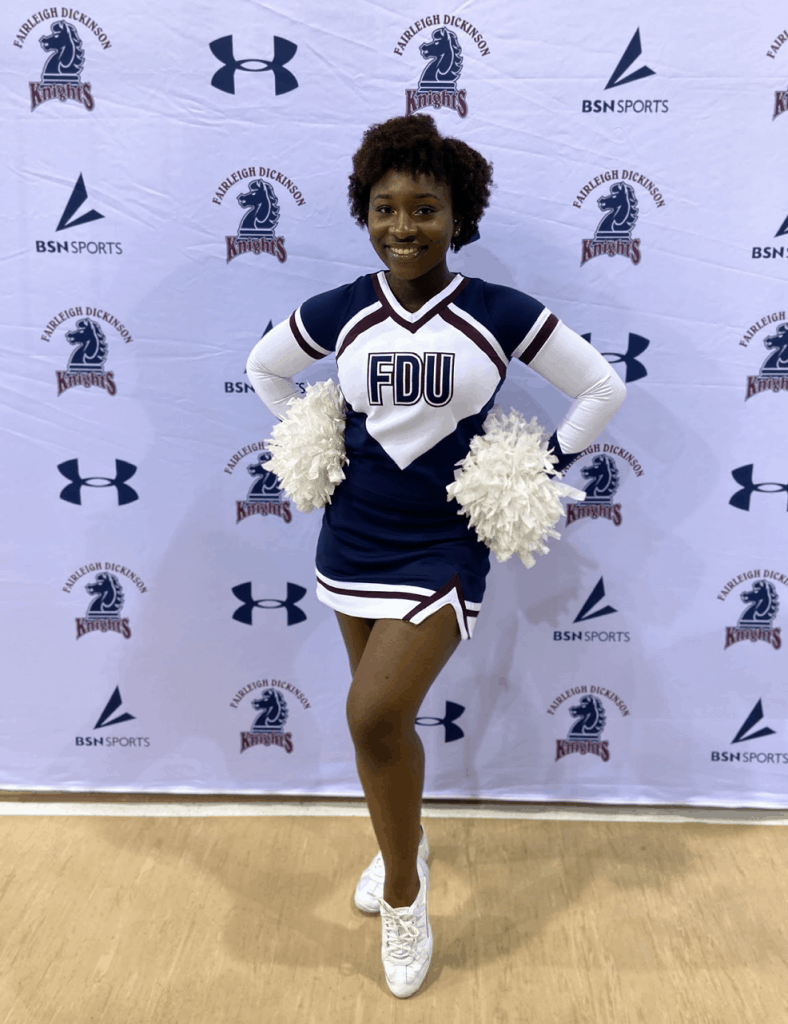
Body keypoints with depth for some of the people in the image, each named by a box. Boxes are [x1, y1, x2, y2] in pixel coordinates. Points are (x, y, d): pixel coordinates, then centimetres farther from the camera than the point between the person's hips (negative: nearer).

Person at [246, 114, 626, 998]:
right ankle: (402, 842, 46)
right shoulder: (337, 312, -2)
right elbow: (263, 368, 17)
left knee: (373, 715, -14)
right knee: (384, 718, 16)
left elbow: (602, 388, 1)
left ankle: (403, 892, 13)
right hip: (351, 539, 4)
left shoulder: (500, 314, -9)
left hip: (443, 546, -3)